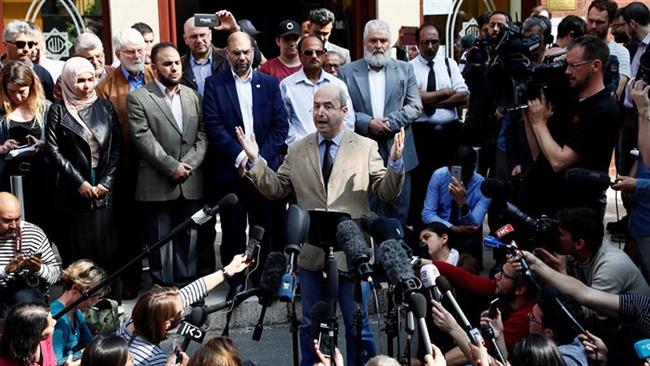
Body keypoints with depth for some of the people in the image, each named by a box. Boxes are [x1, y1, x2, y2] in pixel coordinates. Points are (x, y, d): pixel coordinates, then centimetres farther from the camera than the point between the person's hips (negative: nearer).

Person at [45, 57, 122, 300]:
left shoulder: (105, 107, 7)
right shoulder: (58, 111, 1)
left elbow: (117, 147, 5)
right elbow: (53, 151, -5)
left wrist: (106, 182, -5)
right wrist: (80, 182, -9)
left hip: (104, 191, 2)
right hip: (73, 193, -2)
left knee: (108, 251, 3)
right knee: (77, 253, 0)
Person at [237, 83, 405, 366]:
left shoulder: (366, 147, -1)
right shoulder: (297, 151, 6)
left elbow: (388, 193, -3)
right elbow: (276, 189, 10)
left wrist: (395, 161, -21)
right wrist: (256, 161, -3)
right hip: (311, 252, 3)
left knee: (358, 327, 9)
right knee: (310, 326, 17)